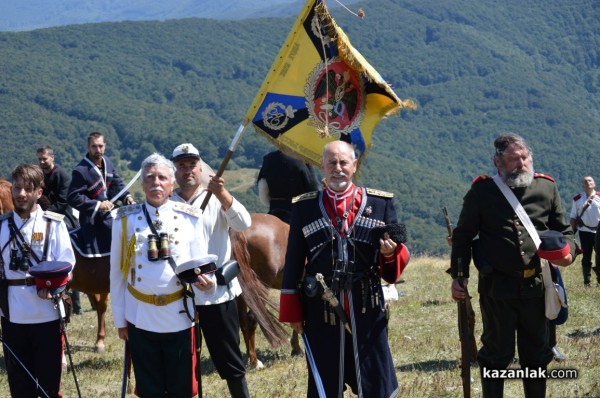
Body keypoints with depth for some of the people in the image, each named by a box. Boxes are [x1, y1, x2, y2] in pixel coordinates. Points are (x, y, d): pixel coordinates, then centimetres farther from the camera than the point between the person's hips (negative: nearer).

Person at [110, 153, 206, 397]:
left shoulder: (190, 219, 0)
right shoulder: (125, 219, 0)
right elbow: (117, 272, 4)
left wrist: (203, 279, -19)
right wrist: (119, 318, 4)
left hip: (179, 318, 0)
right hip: (141, 319, 0)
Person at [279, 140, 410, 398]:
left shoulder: (380, 203, 5)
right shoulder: (304, 207, 4)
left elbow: (401, 252, 8)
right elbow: (293, 263, 5)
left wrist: (391, 253, -16)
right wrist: (292, 312, 2)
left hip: (367, 310, 0)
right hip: (321, 314, 0)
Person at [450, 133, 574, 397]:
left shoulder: (546, 187, 5)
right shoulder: (482, 192, -2)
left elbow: (563, 230, 13)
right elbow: (463, 236, 3)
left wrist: (567, 250, -9)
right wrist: (458, 275, -4)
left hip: (535, 285, 3)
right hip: (497, 286, -3)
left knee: (536, 353, 14)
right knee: (496, 352, 7)